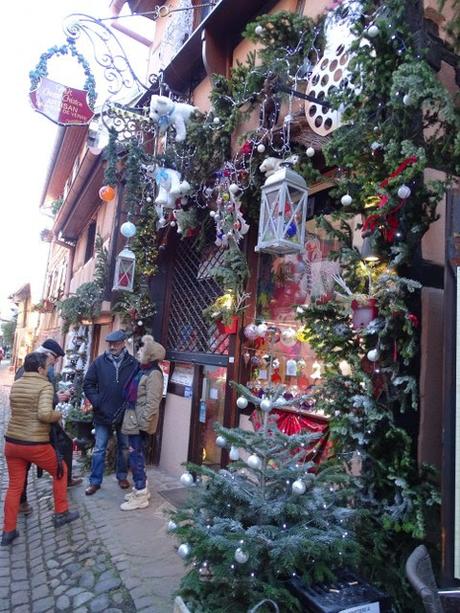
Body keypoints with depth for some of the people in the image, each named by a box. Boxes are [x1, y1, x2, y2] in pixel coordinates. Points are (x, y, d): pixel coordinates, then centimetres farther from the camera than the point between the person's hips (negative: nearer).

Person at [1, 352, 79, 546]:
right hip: (35, 445, -6)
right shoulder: (45, 385, -14)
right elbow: (44, 414, -28)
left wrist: (57, 398, 22)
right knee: (60, 470, 17)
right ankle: (61, 514, 26)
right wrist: (58, 415, -5)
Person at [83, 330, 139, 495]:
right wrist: (96, 402, -9)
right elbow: (88, 384, 1)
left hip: (124, 415, 0)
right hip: (103, 414, 0)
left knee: (124, 448, 16)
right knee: (99, 449, 9)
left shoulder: (133, 364, -10)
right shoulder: (99, 362, -5)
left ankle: (122, 476, 35)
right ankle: (95, 481, 23)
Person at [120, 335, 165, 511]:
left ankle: (140, 496, 11)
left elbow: (152, 403, -21)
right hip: (133, 419, 9)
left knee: (135, 456, -1)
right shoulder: (143, 370, 11)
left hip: (140, 422, -9)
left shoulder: (154, 374, -17)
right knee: (136, 455, 17)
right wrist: (135, 421, 16)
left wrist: (143, 424, -21)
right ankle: (141, 489, 31)